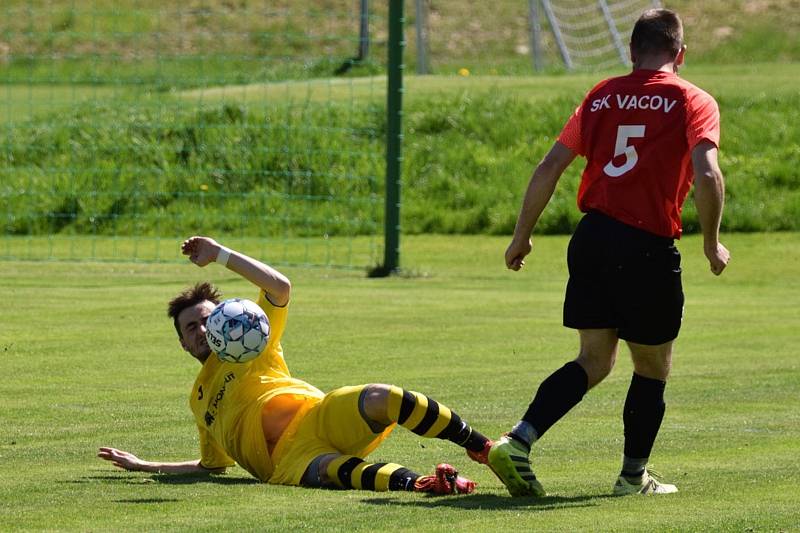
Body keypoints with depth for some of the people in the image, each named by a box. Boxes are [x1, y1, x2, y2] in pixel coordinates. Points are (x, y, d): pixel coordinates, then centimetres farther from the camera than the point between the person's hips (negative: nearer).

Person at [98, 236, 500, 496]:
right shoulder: (198, 401, 35)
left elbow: (280, 288, 9)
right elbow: (213, 465, 42)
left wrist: (221, 255, 10)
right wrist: (143, 466, 40)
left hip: (319, 417, -1)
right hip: (288, 460, 1)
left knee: (381, 398, -33)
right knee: (326, 469, -37)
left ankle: (484, 449, -28)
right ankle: (421, 485, -62)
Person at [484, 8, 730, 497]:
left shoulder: (603, 96, 12)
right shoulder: (693, 102, -1)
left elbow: (550, 168, 9)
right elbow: (707, 174, -16)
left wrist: (522, 236, 16)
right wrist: (712, 244, -4)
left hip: (591, 238, 4)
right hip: (649, 249, -4)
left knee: (594, 361, 14)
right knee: (653, 368, 14)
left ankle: (518, 441, -2)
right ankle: (634, 476, 20)